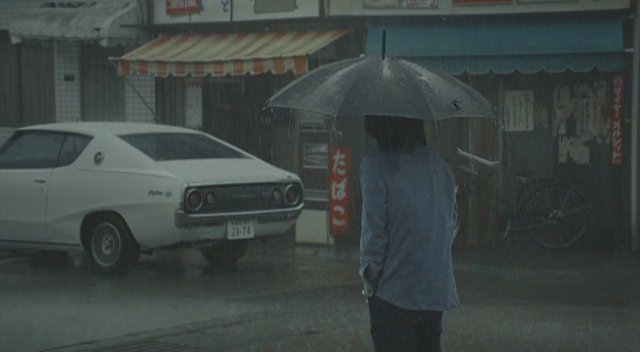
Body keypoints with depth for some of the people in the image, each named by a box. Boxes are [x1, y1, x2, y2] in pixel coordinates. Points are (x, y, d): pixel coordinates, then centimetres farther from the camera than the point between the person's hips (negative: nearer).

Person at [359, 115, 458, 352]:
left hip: (395, 290, -6)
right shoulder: (438, 164, 7)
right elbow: (450, 223, 11)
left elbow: (373, 229, -14)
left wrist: (369, 278, -3)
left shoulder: (375, 165, -12)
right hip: (439, 290, 6)